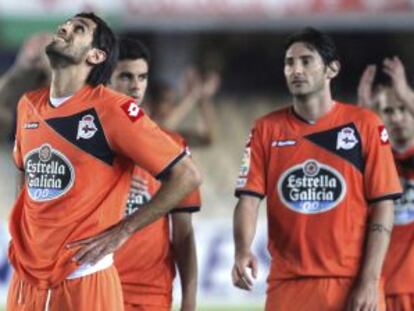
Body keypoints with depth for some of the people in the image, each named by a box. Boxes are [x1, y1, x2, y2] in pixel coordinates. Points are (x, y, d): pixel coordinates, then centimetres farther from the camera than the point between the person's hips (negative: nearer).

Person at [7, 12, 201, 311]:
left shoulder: (111, 108, -9)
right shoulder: (28, 106, 9)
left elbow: (186, 176, -10)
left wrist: (122, 231, -12)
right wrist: (21, 234, 12)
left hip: (83, 281, -6)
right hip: (25, 280, 6)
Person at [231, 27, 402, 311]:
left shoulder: (365, 125, 1)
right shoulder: (266, 130, 7)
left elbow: (382, 205, -1)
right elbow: (248, 199, 0)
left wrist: (370, 280, -10)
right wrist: (242, 251, -20)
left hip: (352, 285, -2)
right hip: (288, 285, 2)